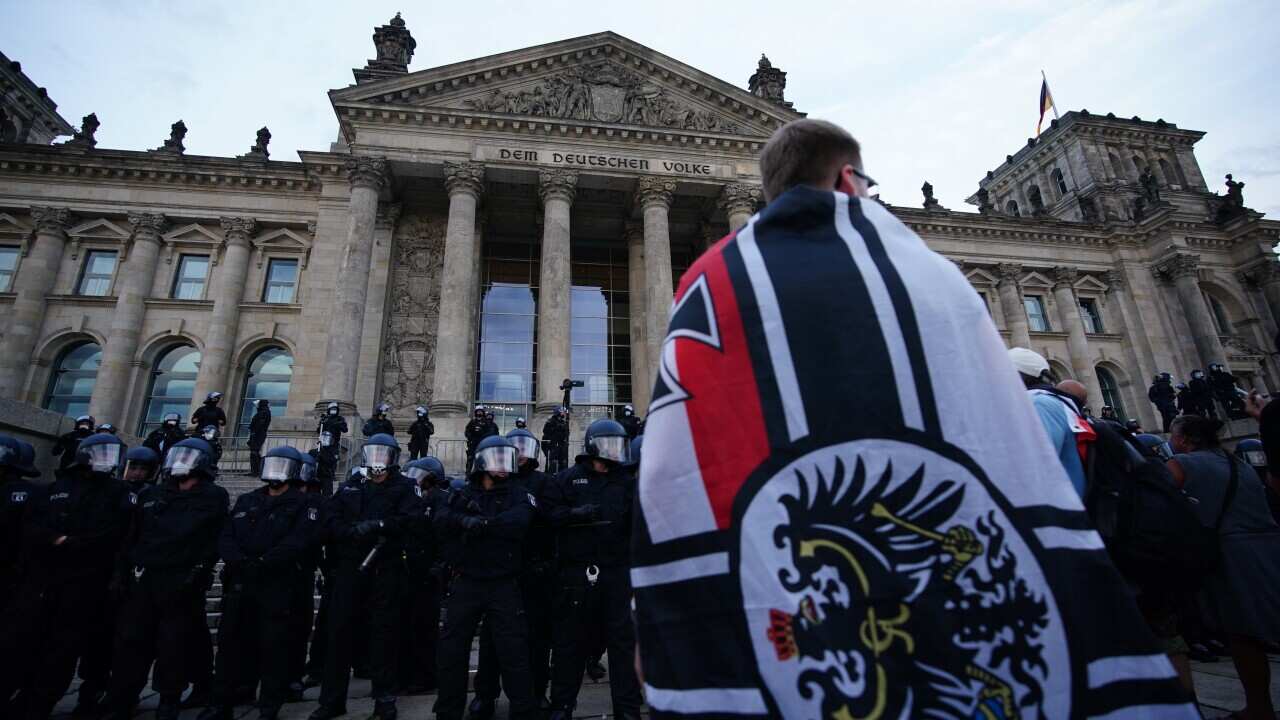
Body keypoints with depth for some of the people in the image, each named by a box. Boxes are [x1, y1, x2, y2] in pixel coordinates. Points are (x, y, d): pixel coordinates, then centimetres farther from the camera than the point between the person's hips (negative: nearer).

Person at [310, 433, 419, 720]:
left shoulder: (403, 488, 4)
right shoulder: (350, 488, 14)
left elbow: (410, 519, -11)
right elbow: (330, 520, 2)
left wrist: (377, 525, -24)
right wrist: (353, 531, -17)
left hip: (386, 570, -3)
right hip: (350, 567, 3)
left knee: (384, 631, 4)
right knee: (338, 630, 7)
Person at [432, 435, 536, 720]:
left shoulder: (518, 494, -1)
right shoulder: (466, 493, 8)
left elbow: (518, 521, -22)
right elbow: (443, 519, -10)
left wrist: (481, 523, -23)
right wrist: (467, 520, -28)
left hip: (504, 585, -3)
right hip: (467, 583, 3)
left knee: (514, 652, 2)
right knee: (451, 650, 12)